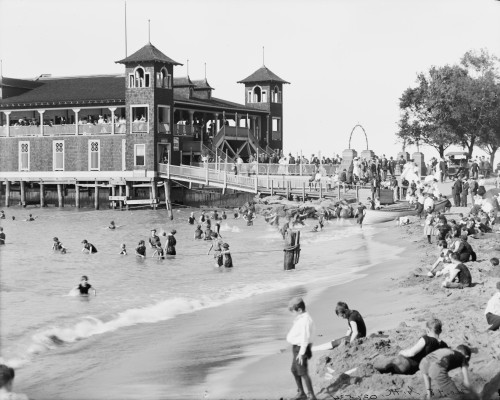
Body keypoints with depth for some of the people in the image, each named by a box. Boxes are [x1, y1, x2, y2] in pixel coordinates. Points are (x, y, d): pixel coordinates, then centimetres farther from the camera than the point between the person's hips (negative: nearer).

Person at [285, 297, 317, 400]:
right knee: (294, 370, 19)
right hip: (296, 347, 10)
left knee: (303, 372, -6)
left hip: (301, 349, -10)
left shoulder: (305, 320, -24)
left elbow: (305, 337, -25)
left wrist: (301, 353, -24)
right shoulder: (300, 318, 8)